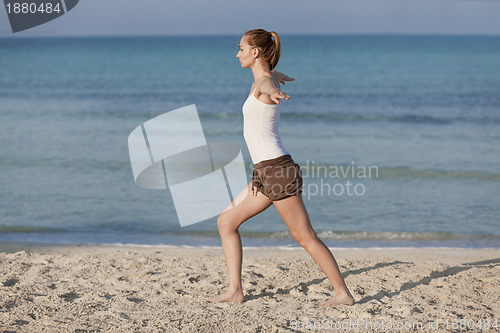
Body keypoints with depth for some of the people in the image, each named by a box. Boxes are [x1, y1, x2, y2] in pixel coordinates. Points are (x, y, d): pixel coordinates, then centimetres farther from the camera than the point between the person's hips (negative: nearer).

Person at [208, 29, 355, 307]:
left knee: (305, 236, -4)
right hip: (267, 172, 10)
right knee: (226, 222, 11)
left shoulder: (263, 82, -13)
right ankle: (235, 290, 10)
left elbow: (268, 86, -41)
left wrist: (274, 92, -64)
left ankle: (343, 293, 4)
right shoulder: (268, 77, 14)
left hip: (276, 169, -10)